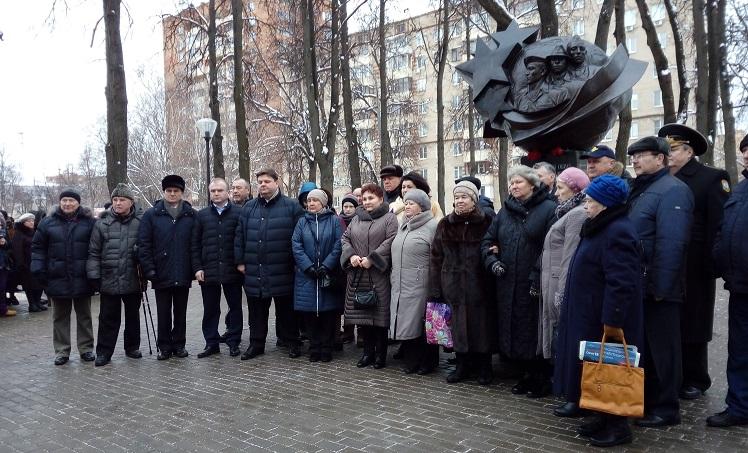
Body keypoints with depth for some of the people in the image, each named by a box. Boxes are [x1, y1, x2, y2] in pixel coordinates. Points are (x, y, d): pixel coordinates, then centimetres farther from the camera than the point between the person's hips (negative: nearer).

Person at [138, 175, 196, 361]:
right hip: (162, 274, 0)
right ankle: (164, 347, 19)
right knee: (163, 313, 8)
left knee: (180, 312, 11)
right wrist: (149, 269, -8)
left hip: (183, 275, 1)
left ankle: (179, 344, 23)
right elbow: (143, 244, -1)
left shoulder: (191, 215, 3)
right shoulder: (151, 215, 2)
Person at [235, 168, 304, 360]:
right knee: (256, 310, 11)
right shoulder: (249, 208, 11)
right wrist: (240, 261, 7)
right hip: (254, 270, 4)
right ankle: (256, 344, 23)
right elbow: (240, 236, 12)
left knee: (286, 309, 7)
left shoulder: (292, 206, -2)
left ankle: (292, 342, 20)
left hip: (282, 271, -3)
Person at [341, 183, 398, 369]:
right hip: (357, 275, 6)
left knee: (380, 314, -3)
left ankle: (380, 355, 9)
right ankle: (368, 352, 20)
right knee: (362, 314, 8)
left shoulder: (389, 218, 0)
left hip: (379, 275, -5)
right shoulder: (356, 219, 19)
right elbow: (345, 238, 15)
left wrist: (372, 258, -16)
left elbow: (391, 241, -12)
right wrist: (351, 255, -4)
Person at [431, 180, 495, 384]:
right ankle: (462, 365, 23)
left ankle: (484, 367, 20)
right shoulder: (445, 225, 6)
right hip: (453, 285, 2)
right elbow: (436, 258, 4)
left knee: (481, 324, 4)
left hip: (479, 285, -2)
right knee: (458, 323, 8)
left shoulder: (486, 222, -1)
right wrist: (434, 290, 0)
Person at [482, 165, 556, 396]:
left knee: (535, 332, 0)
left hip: (534, 286, -6)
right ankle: (527, 375, 25)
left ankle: (542, 379, 17)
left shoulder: (549, 210, -5)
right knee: (513, 331, 10)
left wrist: (538, 277, -19)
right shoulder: (505, 212, 14)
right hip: (508, 285, 6)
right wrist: (492, 261, -1)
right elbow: (487, 241, 18)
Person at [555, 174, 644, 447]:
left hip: (605, 321, -10)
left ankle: (617, 425, 14)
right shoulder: (601, 228, 13)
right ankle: (601, 416, 29)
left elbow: (621, 283, -26)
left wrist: (612, 321, -26)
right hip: (589, 316, 10)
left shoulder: (618, 232, -21)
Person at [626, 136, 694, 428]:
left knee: (662, 349, 3)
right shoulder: (639, 190, 17)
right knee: (641, 347, 16)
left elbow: (671, 243, -21)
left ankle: (666, 409, 16)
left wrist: (660, 286, -23)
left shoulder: (672, 190, -11)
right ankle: (645, 401, 28)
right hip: (636, 286, 9)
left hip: (656, 289, -9)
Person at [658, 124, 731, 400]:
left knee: (693, 324, 6)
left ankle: (695, 380, 19)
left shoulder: (712, 178, -3)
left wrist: (712, 264, -15)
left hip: (695, 269, -4)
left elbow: (718, 224, -9)